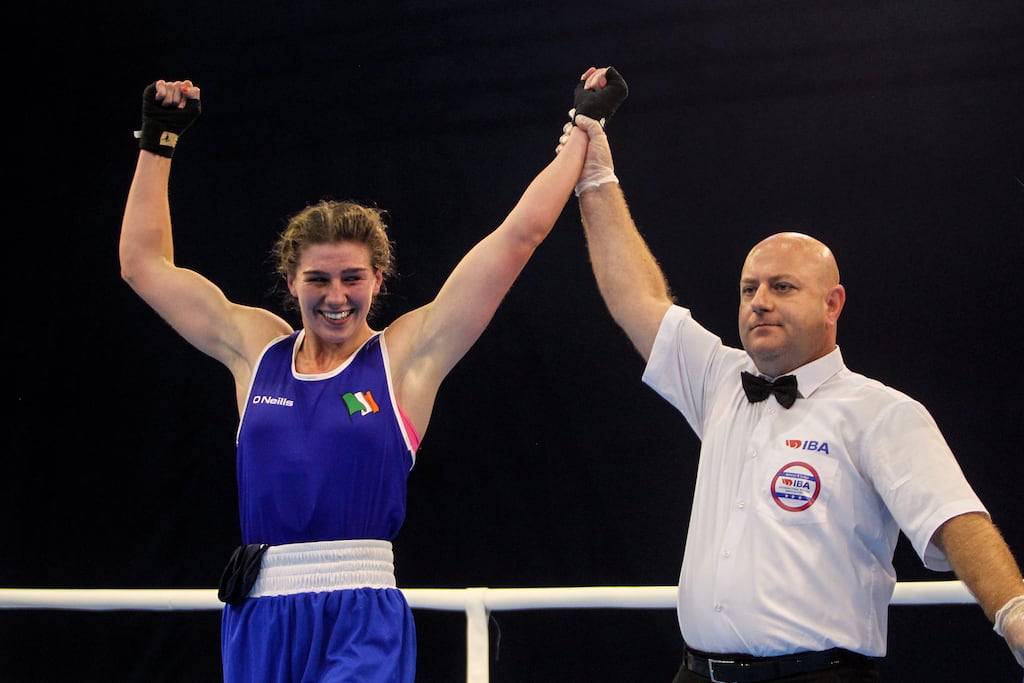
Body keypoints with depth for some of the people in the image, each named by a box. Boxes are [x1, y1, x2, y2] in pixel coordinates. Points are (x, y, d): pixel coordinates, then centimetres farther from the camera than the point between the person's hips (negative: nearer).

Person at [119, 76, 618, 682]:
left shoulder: (407, 354, 1)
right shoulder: (255, 347, 10)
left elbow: (520, 233, 0)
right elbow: (144, 263, 18)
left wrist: (582, 133, 5)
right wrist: (159, 139, 21)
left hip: (362, 624, -4)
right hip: (258, 619, 4)